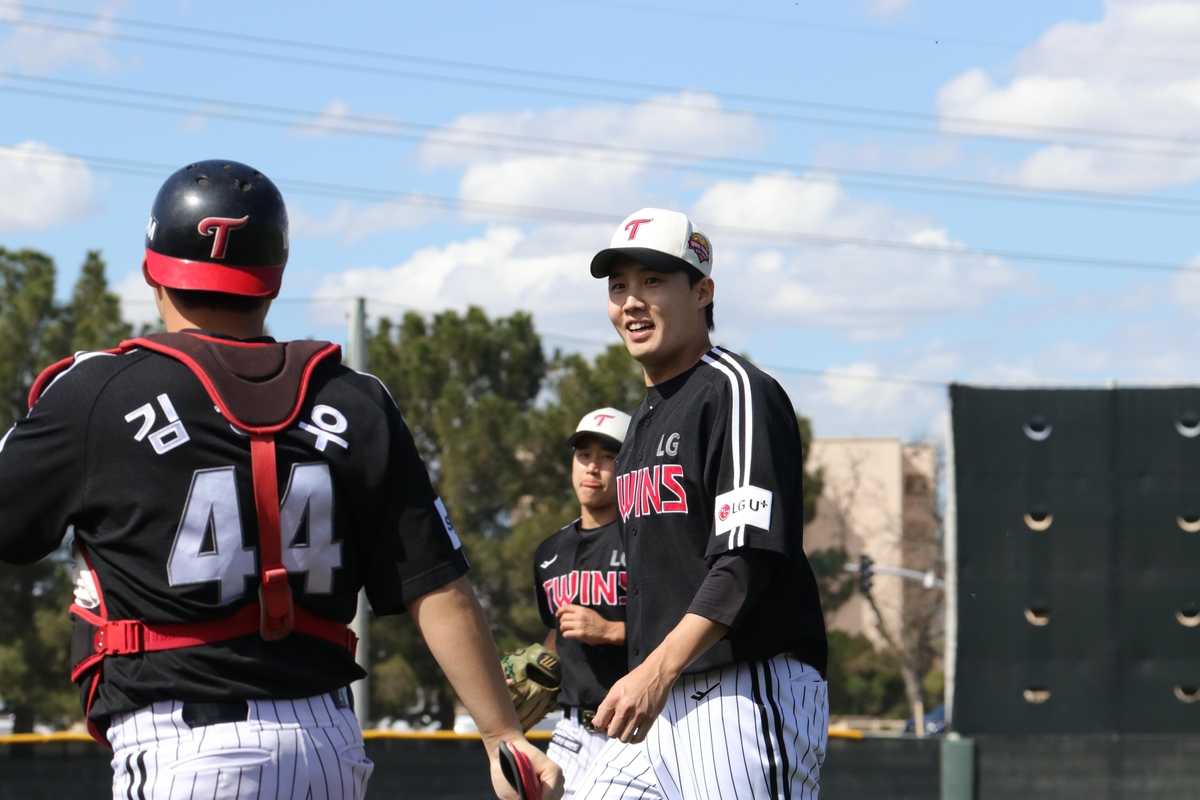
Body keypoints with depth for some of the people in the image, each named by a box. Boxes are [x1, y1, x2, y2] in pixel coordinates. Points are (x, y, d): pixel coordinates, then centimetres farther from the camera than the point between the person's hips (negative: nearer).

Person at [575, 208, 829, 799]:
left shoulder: (737, 393, -7)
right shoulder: (644, 421, 22)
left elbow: (750, 557, -18)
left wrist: (658, 671, -26)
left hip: (748, 691, -9)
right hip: (656, 705, 9)